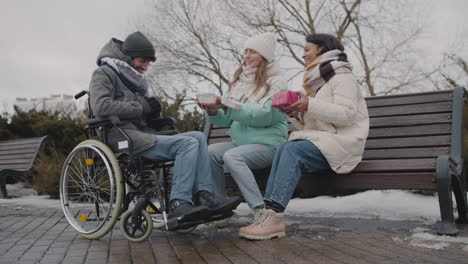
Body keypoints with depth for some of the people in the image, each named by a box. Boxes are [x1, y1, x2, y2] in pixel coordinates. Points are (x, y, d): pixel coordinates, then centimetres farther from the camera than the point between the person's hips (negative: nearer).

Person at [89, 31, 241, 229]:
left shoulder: (137, 79, 27)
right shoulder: (104, 73, 2)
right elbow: (100, 107, -16)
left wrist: (152, 108, 5)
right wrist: (140, 108, -11)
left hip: (142, 132, 9)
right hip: (123, 136, -9)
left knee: (198, 137, -6)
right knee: (187, 143, -24)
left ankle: (204, 196, -16)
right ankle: (178, 205, -28)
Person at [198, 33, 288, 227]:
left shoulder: (276, 83, 0)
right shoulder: (239, 83, 18)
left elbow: (264, 115, -17)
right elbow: (226, 120, 13)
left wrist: (229, 106, -22)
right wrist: (213, 111, -9)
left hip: (268, 144, -6)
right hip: (240, 142, 6)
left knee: (232, 156, -32)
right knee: (210, 152, -19)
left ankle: (261, 211, -30)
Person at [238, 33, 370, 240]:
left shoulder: (342, 76, 1)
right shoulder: (313, 81, 27)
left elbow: (347, 114, -15)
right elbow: (307, 125, 23)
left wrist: (310, 105, -21)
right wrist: (294, 113, 2)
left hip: (342, 143, -7)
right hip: (319, 141, 7)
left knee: (293, 149, -29)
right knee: (284, 148, -21)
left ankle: (274, 215, -36)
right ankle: (270, 213, -34)